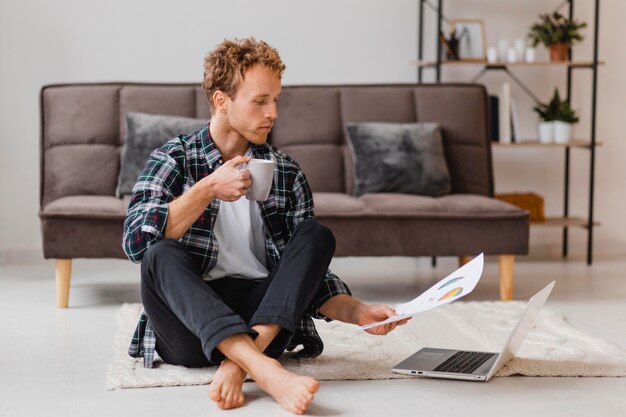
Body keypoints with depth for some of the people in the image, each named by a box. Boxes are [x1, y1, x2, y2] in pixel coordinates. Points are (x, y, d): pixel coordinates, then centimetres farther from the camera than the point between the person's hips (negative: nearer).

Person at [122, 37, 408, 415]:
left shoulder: (287, 173, 10)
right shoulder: (173, 160, 3)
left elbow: (309, 273, 8)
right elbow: (136, 242, -13)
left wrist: (358, 312, -9)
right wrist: (207, 190, -15)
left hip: (261, 316, 2)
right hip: (190, 323, -2)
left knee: (317, 235, -16)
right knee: (161, 256, -29)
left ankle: (239, 363, -34)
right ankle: (266, 371, -46)